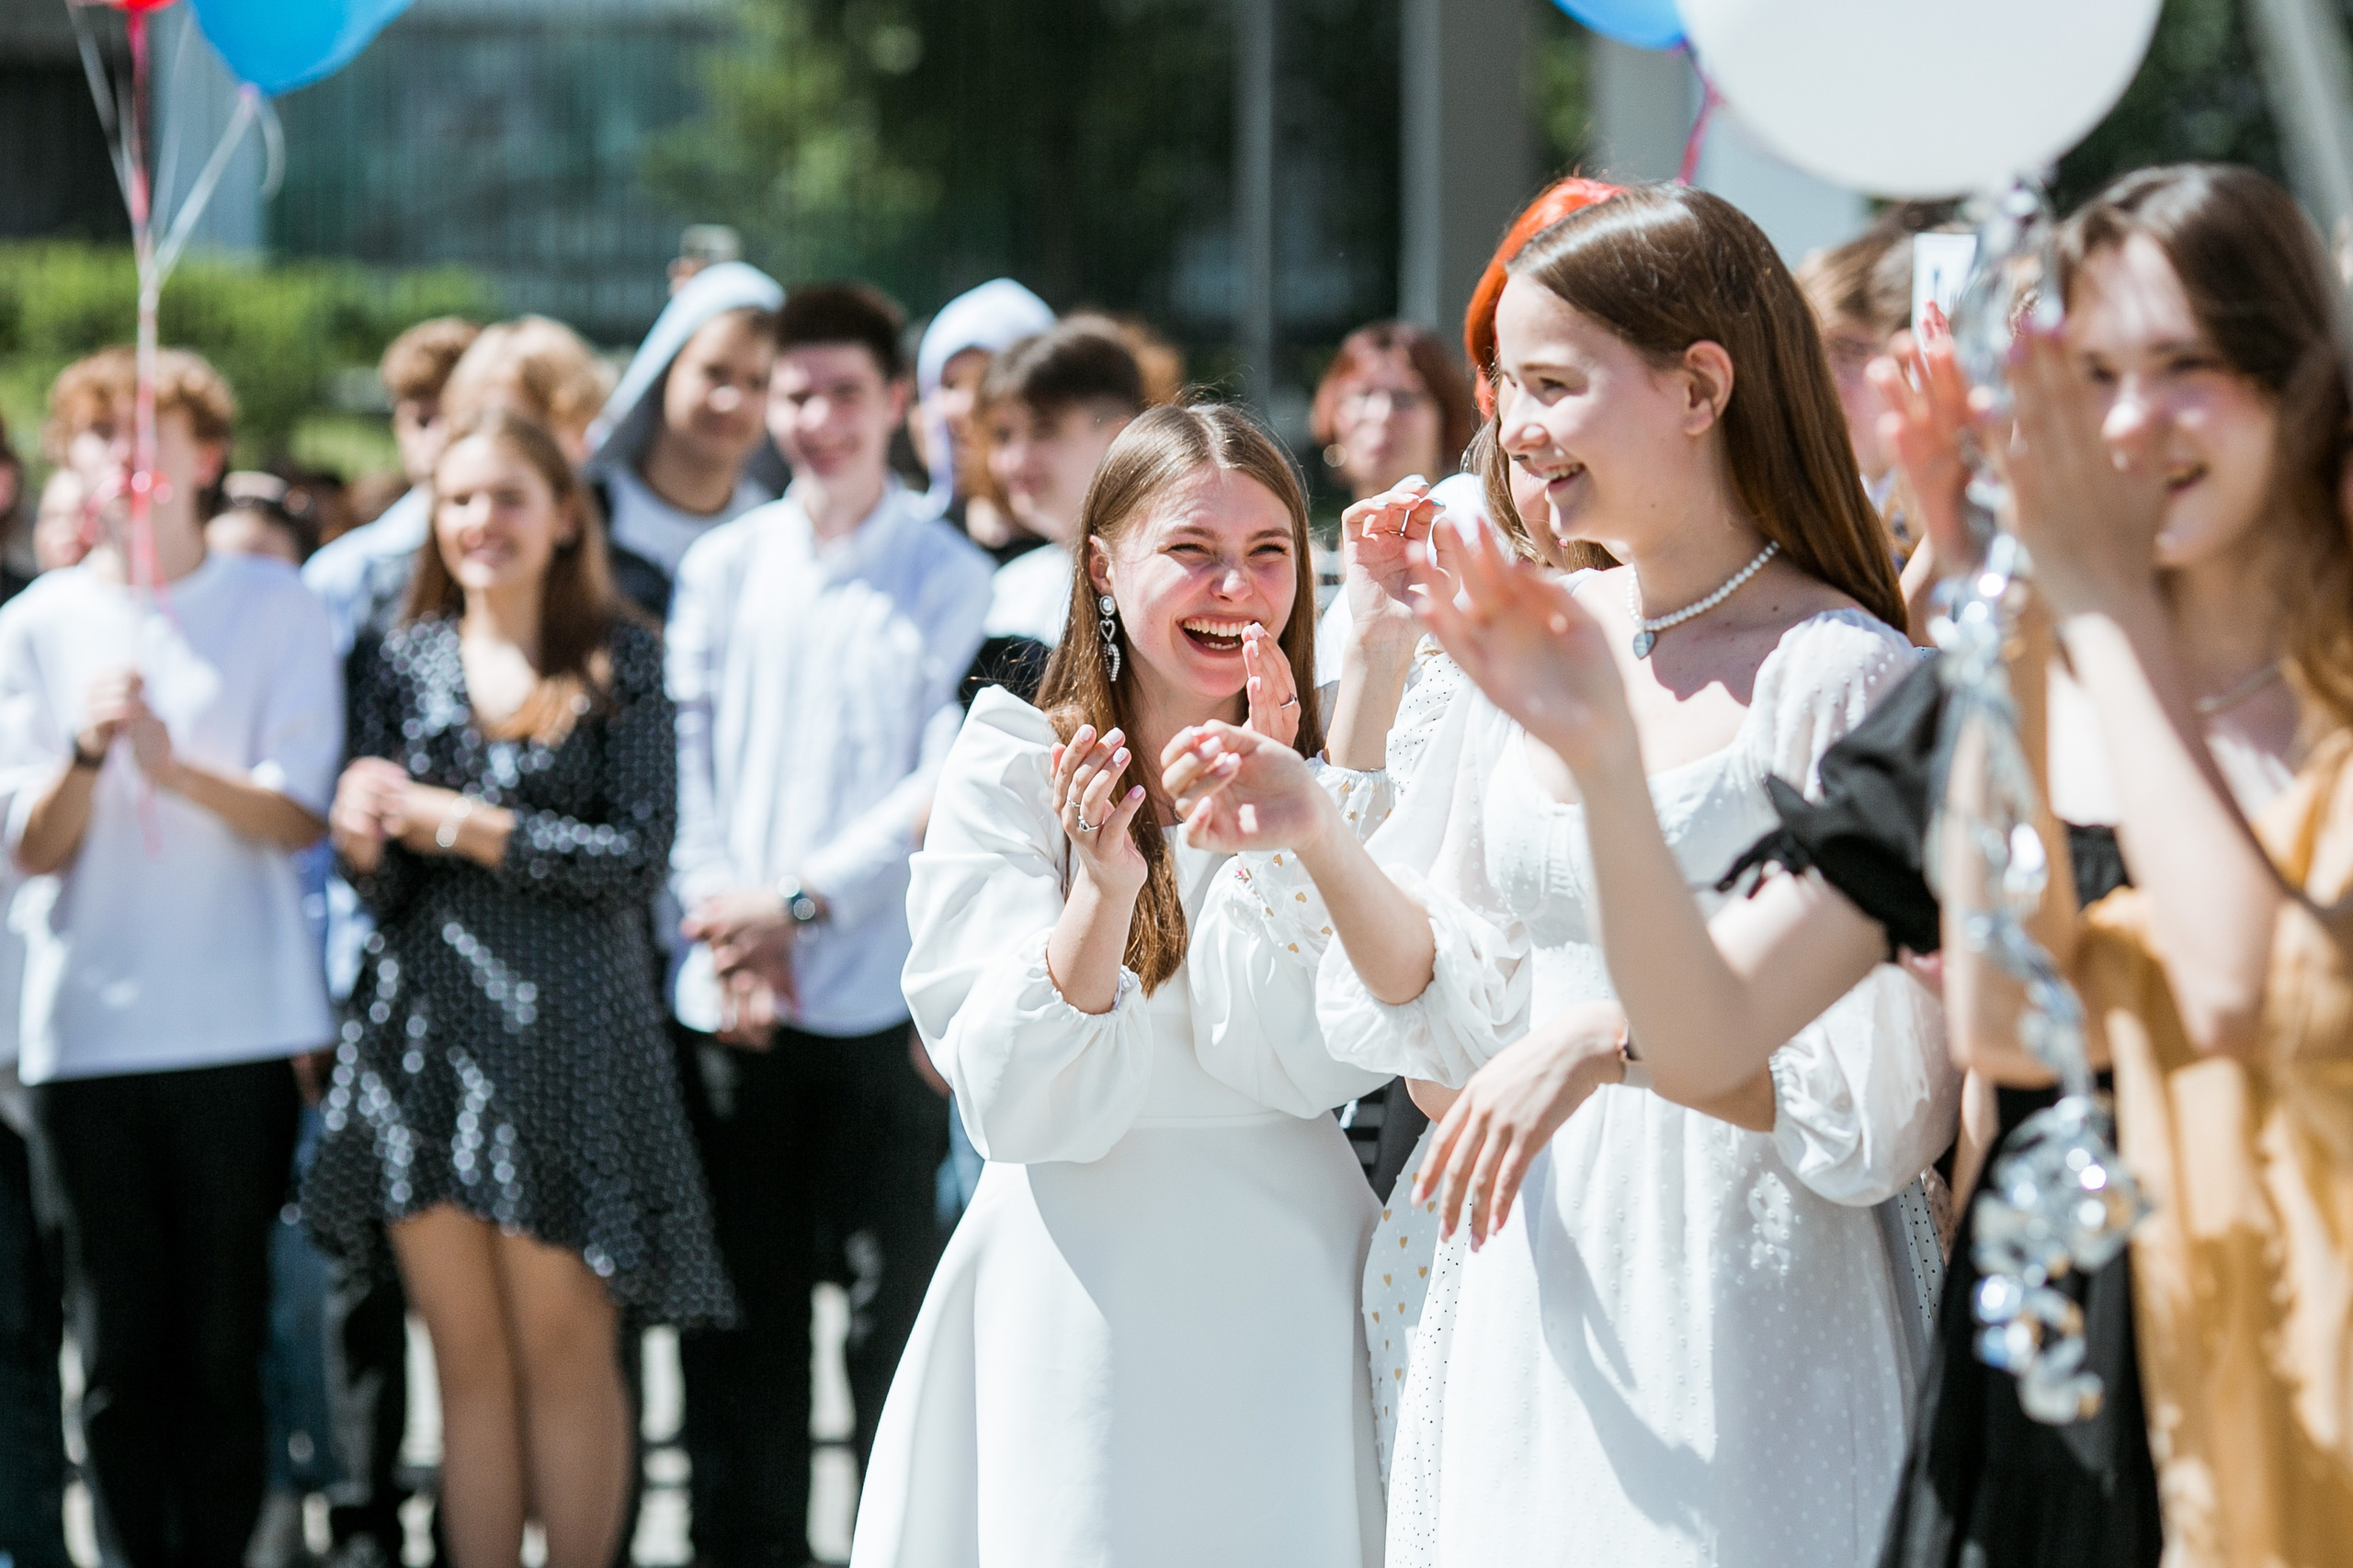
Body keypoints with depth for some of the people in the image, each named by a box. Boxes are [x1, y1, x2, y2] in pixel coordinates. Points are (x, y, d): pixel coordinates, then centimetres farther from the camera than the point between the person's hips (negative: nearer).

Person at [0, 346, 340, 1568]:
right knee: (120, 1351, 1)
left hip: (241, 1028, -1)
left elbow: (299, 817, -3)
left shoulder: (274, 607, 4)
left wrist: (178, 769, -21)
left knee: (223, 1344, 0)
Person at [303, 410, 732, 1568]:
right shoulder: (405, 665, 10)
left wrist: (456, 822, -11)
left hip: (567, 1030, -3)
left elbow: (637, 853, -8)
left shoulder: (618, 660, 1)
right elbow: (378, 885, 10)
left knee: (566, 1355, 0)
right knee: (469, 1362, 6)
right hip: (424, 1030, 3)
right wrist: (364, 845, -13)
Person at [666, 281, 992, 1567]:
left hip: (879, 993, -3)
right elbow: (681, 758, 7)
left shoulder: (950, 579, 0)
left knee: (890, 1298, -2)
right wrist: (724, 925, -5)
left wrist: (803, 901, -12)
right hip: (728, 998, 3)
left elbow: (946, 783, -6)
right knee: (740, 1304, 7)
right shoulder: (721, 567, 11)